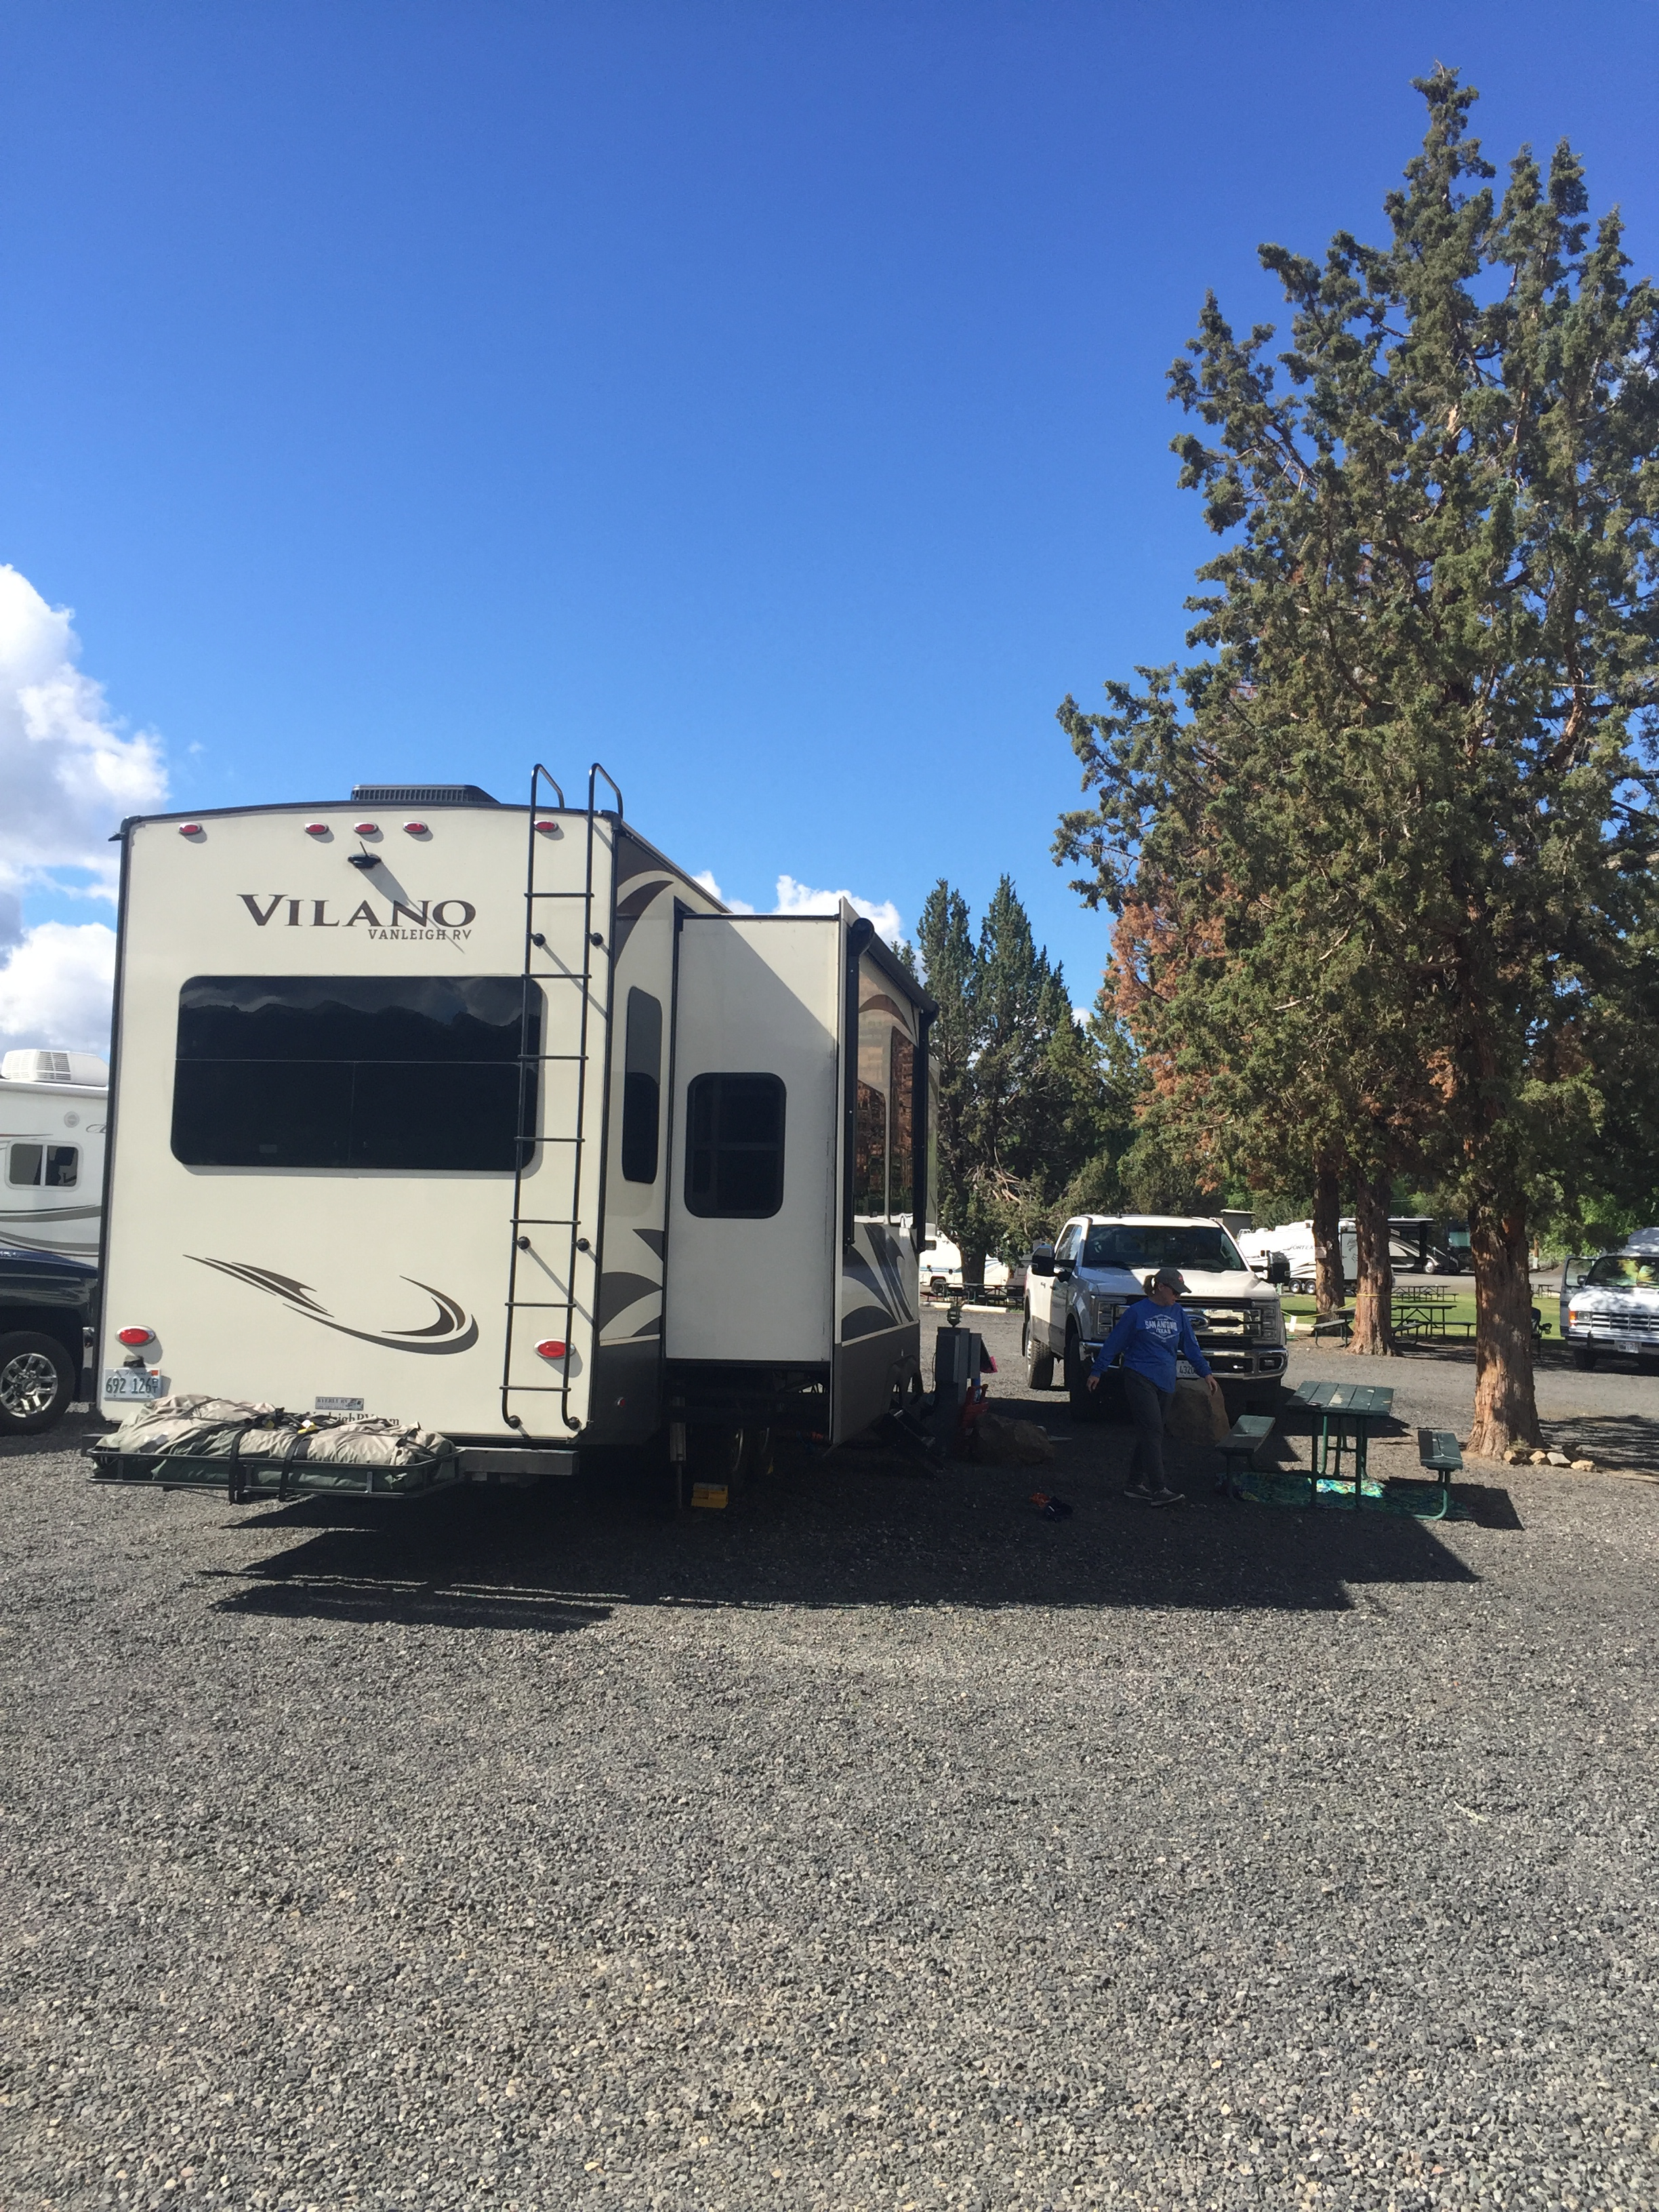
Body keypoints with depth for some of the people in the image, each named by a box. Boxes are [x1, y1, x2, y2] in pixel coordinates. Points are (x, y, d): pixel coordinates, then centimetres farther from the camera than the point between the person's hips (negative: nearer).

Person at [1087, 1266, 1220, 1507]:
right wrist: (1096, 1372, 0)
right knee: (1152, 1432, -12)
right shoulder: (1137, 1312, -6)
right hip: (1139, 1378, -6)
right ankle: (1158, 1490, -15)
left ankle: (1135, 1484, 18)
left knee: (1151, 1433, 9)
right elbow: (1114, 1343, -1)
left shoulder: (1179, 1313, 10)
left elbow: (1190, 1346, 16)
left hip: (1166, 1382, 6)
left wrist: (1206, 1373, 8)